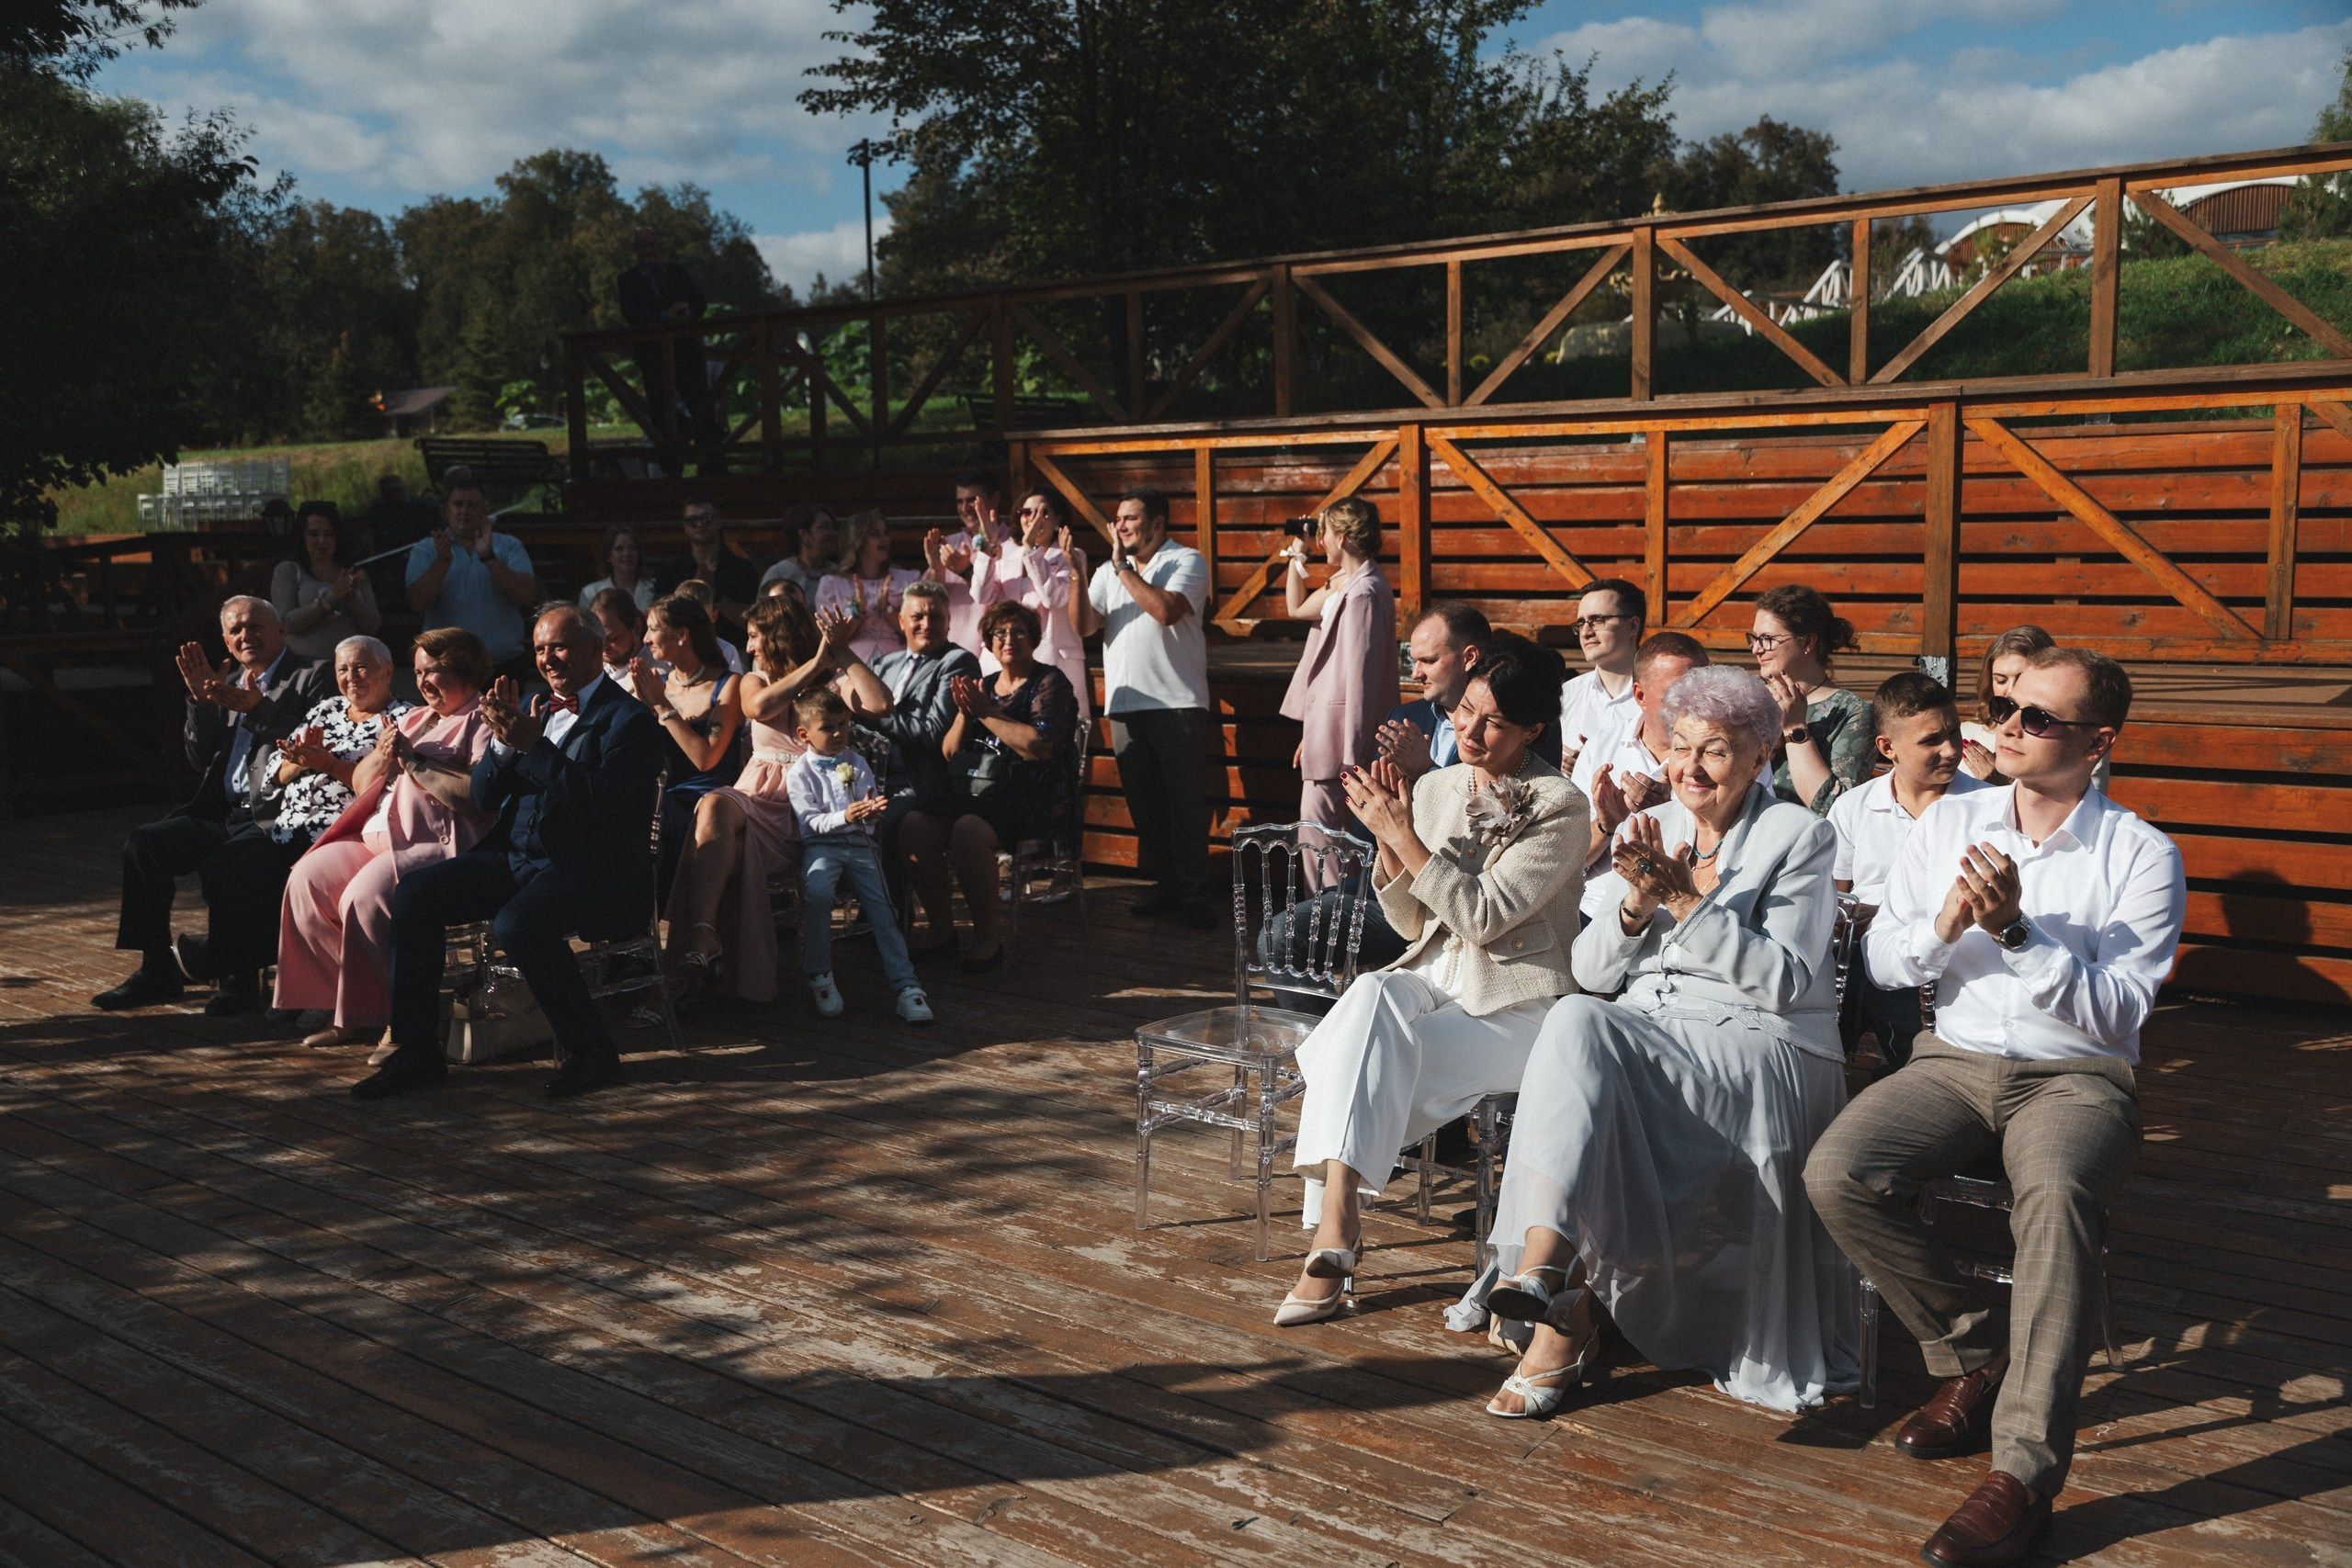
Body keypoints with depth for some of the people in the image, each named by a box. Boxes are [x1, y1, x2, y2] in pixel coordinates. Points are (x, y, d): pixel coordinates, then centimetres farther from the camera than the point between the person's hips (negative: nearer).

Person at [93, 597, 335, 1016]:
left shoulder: (314, 676, 1)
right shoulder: (228, 684, 21)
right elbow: (199, 759, 14)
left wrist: (257, 708, -21)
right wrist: (200, 701, 0)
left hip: (277, 819, -7)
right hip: (223, 814, 7)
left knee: (222, 867, -32)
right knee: (143, 843, -12)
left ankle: (239, 977, -10)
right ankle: (156, 972, -2)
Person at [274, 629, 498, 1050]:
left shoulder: (483, 723, -1)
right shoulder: (414, 719, 27)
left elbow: (481, 794, -19)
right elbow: (360, 783, 24)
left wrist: (414, 761, -11)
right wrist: (383, 756, 2)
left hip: (441, 846, -9)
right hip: (380, 837, 9)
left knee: (365, 895, -30)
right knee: (308, 878, -11)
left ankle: (371, 1015, -16)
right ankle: (345, 1005, -5)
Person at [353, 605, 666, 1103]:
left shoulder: (629, 719, -5)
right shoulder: (535, 711, 18)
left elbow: (604, 800, -20)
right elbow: (482, 798, 13)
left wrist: (533, 745, -21)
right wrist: (504, 742, -6)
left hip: (594, 871, -7)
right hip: (515, 858, 8)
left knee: (517, 922, -34)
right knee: (414, 891, -11)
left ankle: (591, 1049, -14)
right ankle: (415, 1051, -4)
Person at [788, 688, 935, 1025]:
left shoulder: (857, 763, 14)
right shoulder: (799, 772, 4)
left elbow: (870, 805, 9)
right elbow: (810, 821, -5)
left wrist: (872, 809, -17)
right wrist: (844, 817, -22)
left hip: (859, 843, 3)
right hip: (821, 845, -3)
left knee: (883, 906, -13)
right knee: (816, 892, -33)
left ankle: (905, 984, -14)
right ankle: (819, 977, -19)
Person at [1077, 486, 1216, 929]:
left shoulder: (1187, 561, -2)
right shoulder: (1109, 570, 14)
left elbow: (1166, 610, -19)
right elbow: (1087, 624, 4)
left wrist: (1124, 568, -12)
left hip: (1177, 701, -5)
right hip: (1125, 703, 6)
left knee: (1184, 799, -4)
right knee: (1143, 801, 10)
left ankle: (1194, 893, 2)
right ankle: (1165, 885, 21)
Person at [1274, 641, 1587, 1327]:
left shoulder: (1560, 808, -8)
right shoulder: (1435, 789, 10)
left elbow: (1484, 916, -16)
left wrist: (1403, 835, -17)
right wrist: (1385, 840, -4)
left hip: (1513, 1005, -5)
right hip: (1434, 981, 5)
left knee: (1368, 1060, -30)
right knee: (1369, 994, -32)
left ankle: (1334, 1225, -21)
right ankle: (1335, 1228, -38)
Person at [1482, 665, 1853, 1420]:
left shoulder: (1798, 836, 2)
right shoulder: (1646, 831, 17)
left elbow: (1785, 981, -11)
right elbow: (1592, 971, 10)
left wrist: (1687, 902, -18)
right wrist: (1637, 905, -10)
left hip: (1766, 1052, -5)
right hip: (1647, 1035, 5)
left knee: (1579, 1027, -31)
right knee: (1576, 1017, -31)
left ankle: (1545, 1267, -36)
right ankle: (1562, 1312, -33)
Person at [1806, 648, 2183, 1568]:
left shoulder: (2143, 857, -1)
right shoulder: (1949, 822, 10)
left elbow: (2119, 1015, -11)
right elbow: (1881, 961, 9)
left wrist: (2017, 930, -22)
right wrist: (1943, 925, -12)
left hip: (2077, 1078, -3)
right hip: (1955, 1061, 4)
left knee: (2056, 1191, -38)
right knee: (1837, 1175, -25)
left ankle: (2026, 1471, -32)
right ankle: (1975, 1352, -1)